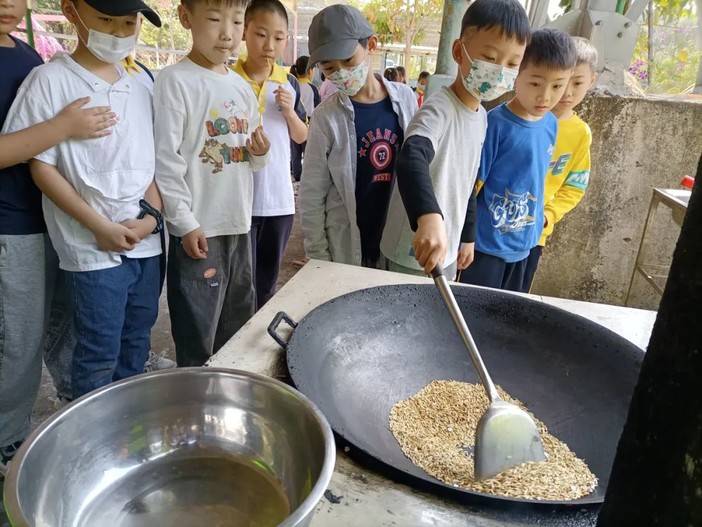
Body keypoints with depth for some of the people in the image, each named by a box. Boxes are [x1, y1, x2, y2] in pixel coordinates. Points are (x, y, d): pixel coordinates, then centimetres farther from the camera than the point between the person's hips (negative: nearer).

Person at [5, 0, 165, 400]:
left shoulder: (139, 88, 9)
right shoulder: (51, 81, -6)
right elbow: (41, 166, -7)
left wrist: (152, 215, -4)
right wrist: (100, 226, -13)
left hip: (147, 242, 5)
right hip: (95, 248, -5)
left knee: (136, 345, 17)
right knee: (99, 354, 3)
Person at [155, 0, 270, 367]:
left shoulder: (243, 87, 11)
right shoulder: (175, 81, -9)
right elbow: (165, 158, -12)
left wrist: (261, 153, -6)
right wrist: (185, 223, -15)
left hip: (240, 224, 7)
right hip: (198, 228, -7)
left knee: (238, 330, 19)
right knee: (197, 338, 2)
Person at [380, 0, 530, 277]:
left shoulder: (482, 117, 6)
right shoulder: (439, 109, -21)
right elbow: (411, 160, -42)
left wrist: (467, 236, 18)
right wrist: (429, 216, -58)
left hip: (447, 248, 8)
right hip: (413, 253, -8)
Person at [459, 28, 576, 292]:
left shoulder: (551, 125, 3)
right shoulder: (495, 123, -17)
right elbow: (472, 185, -14)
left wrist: (542, 218, 17)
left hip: (525, 243, 7)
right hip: (486, 242, -6)